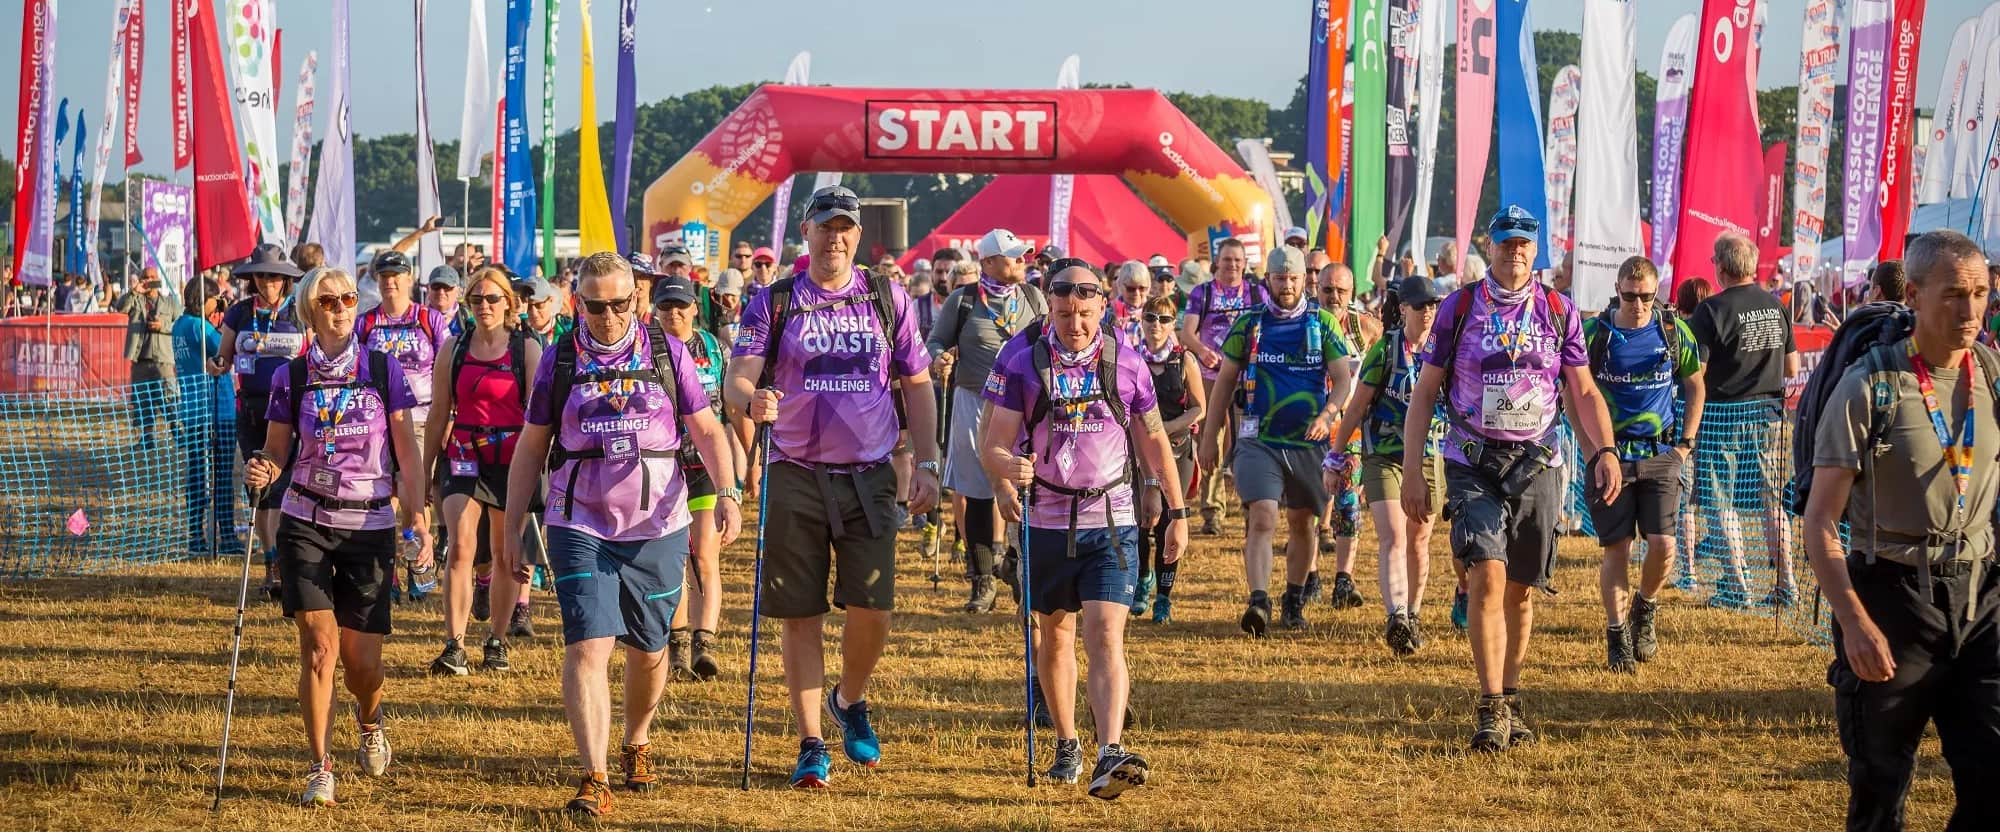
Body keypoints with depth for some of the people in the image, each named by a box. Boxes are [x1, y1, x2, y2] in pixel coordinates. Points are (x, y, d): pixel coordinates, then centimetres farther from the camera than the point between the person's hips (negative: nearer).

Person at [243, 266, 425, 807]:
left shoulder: (384, 370, -1)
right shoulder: (291, 378, 1)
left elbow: (408, 453, 0)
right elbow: (276, 452, 7)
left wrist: (416, 518, -8)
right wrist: (261, 472, -15)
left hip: (371, 526, 0)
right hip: (306, 523, 0)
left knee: (361, 660, 1)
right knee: (319, 645, -12)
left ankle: (370, 721, 36)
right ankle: (319, 769, -2)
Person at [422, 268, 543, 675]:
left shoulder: (527, 350, 0)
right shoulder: (454, 348, 6)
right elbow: (439, 413, 10)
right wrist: (424, 470, 10)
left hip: (511, 460, -1)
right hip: (462, 458, 1)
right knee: (462, 547, -15)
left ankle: (496, 642, 24)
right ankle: (454, 646, -17)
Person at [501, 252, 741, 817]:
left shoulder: (667, 352, 2)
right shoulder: (559, 361, 2)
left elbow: (705, 429, 5)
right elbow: (531, 447, 8)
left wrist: (727, 493, -10)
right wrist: (513, 529, 5)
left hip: (657, 529, 1)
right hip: (580, 529, -1)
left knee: (648, 651, 12)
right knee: (586, 649, -14)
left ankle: (637, 744, 39)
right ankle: (594, 780, -17)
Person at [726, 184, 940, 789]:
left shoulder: (888, 301, 7)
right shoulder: (773, 304, 2)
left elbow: (917, 386, 11)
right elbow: (739, 377, -6)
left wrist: (927, 465, 2)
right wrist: (751, 400, -30)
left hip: (869, 477, 1)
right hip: (795, 477, -1)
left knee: (872, 606, -6)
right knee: (801, 617, 1)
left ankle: (851, 701, 24)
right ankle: (810, 745, 10)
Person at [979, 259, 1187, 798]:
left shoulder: (1126, 362, -1)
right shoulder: (1021, 360, -5)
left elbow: (1153, 439, 11)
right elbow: (993, 444, -9)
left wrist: (1177, 512, 13)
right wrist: (1006, 472, -32)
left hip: (1111, 522, -1)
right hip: (1046, 523, 1)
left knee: (1105, 636, -15)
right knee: (1055, 635, 15)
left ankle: (1111, 755, -26)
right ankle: (1066, 745, 32)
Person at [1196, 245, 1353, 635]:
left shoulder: (1322, 324, 3)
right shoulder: (1249, 324, 3)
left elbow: (1342, 379, -2)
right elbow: (1225, 380, 9)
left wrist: (1327, 416, -22)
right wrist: (1210, 437, 8)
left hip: (1309, 442, 1)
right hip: (1259, 441, -1)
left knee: (1301, 523, 12)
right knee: (1261, 519, -16)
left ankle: (1294, 602, 27)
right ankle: (1258, 602, -25)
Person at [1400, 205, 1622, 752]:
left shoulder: (1559, 311, 6)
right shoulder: (1458, 308, 2)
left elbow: (1583, 391, 11)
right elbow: (1424, 393, 5)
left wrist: (1604, 451, -6)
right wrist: (1411, 474, 0)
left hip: (1537, 465, 2)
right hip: (1473, 464, -2)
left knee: (1521, 589, 6)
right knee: (1487, 576, -17)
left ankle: (1510, 700, 20)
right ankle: (1490, 709, -17)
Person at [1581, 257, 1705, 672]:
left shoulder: (1674, 332, 1)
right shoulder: (1594, 333, -5)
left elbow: (1695, 387, 15)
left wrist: (1686, 443, 8)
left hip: (1661, 454, 1)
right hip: (1611, 453, -1)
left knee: (1662, 544, -8)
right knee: (1616, 548, -2)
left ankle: (1645, 609, 20)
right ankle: (1617, 635, 9)